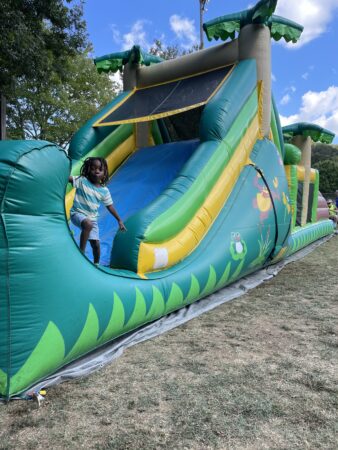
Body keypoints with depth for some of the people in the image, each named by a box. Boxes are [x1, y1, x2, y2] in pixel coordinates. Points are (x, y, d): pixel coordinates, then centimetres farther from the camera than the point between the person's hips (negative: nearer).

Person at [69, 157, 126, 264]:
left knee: (96, 244, 1)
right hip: (77, 213, -4)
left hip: (92, 218, 4)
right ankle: (81, 252, -23)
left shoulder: (104, 190, -1)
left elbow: (110, 206, 7)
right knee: (88, 224, -37)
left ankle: (96, 264, 26)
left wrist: (119, 220, 7)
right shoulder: (82, 181, -8)